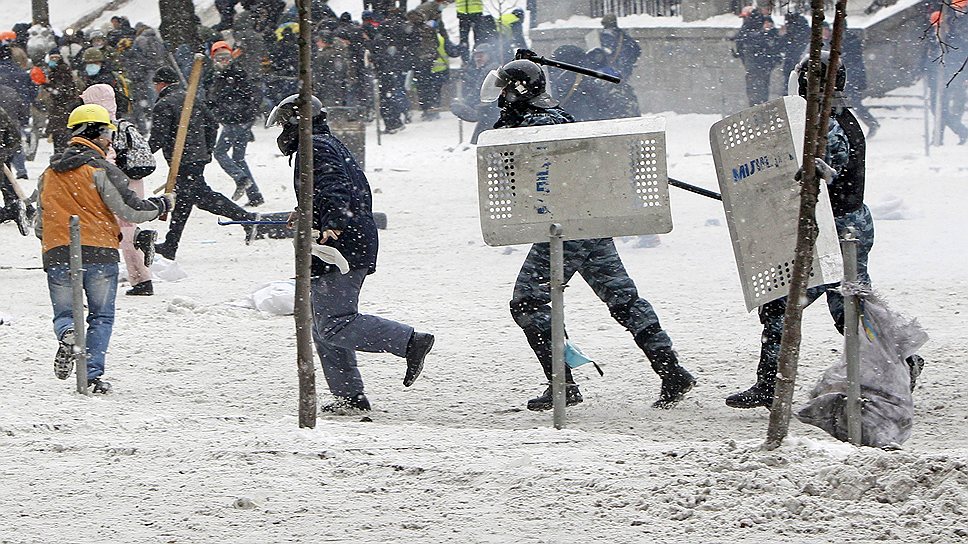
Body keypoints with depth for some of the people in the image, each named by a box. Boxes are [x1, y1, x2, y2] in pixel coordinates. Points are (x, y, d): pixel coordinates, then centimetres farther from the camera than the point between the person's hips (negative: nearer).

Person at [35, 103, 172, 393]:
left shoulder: (49, 173, 14)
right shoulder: (101, 169, -6)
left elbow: (40, 222, 20)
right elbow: (130, 209, -9)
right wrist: (162, 204, 9)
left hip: (56, 255, 4)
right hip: (99, 253, -4)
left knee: (64, 314, 14)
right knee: (101, 317, 9)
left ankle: (67, 334, -21)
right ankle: (92, 375, -3)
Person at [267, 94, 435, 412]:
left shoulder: (313, 149, -7)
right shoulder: (332, 145, 24)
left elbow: (334, 187, -24)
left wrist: (331, 224, -39)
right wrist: (306, 215, 46)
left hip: (340, 245, -11)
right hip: (360, 243, 11)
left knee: (333, 326, -13)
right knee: (323, 327, 13)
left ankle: (411, 342, -19)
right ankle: (349, 395, 12)